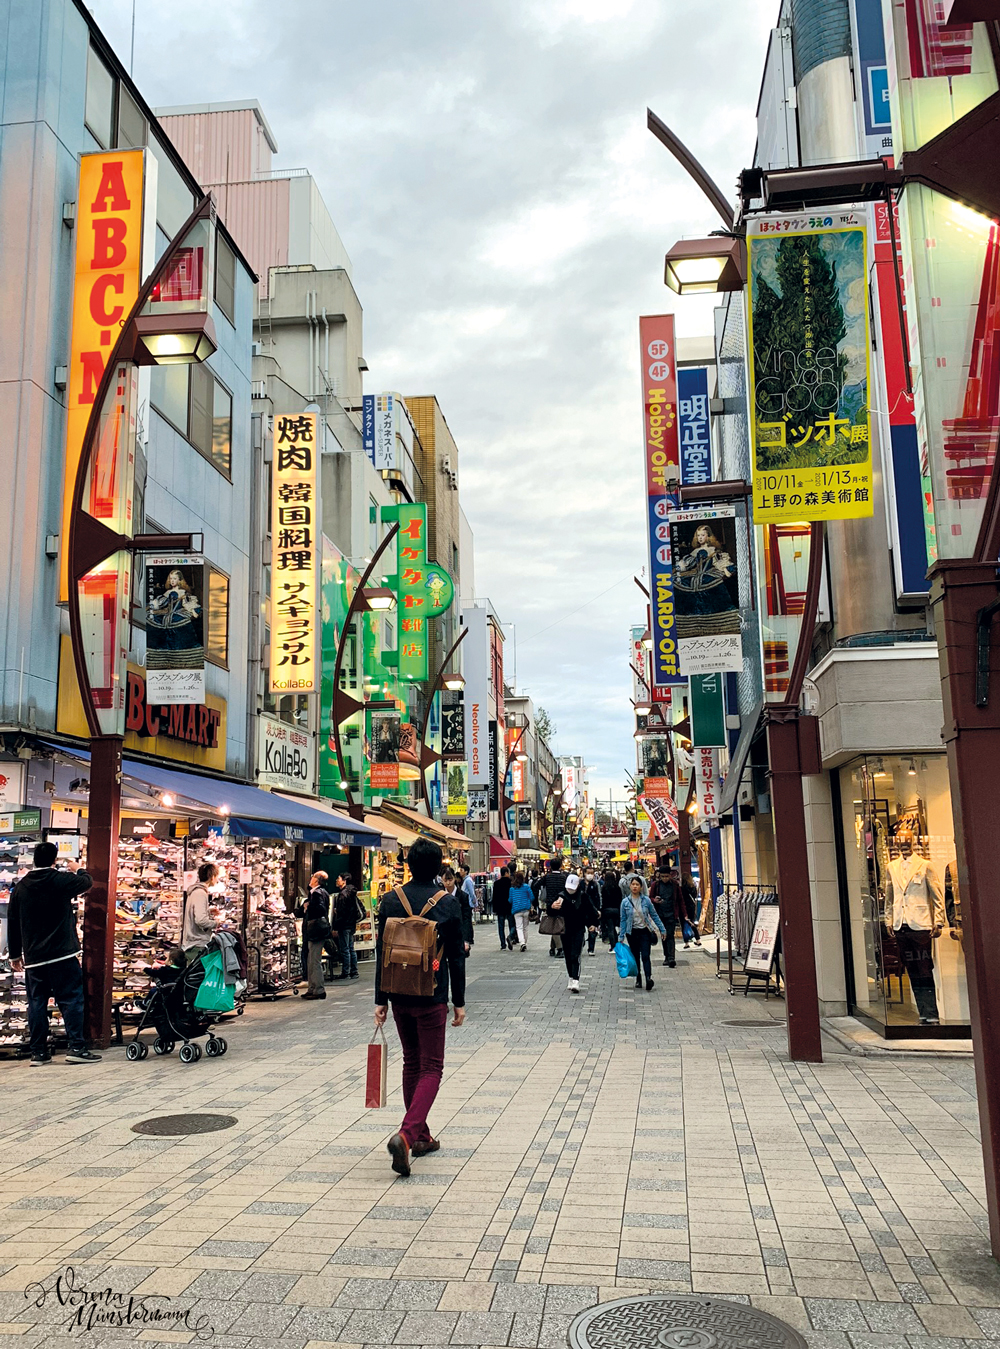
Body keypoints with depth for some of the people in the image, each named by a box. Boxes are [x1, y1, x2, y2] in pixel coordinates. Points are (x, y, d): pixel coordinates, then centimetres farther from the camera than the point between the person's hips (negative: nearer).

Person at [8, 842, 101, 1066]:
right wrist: (77, 870, 28)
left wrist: (15, 954, 20)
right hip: (62, 955, -5)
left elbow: (12, 923, 11)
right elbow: (87, 882, 7)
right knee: (72, 999, 0)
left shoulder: (20, 886, 5)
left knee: (37, 1003, 9)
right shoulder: (60, 880, -10)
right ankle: (77, 1048, -4)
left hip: (33, 958, 5)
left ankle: (38, 1052, 11)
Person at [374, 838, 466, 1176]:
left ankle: (421, 1136, 27)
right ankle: (406, 1134, -16)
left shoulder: (390, 900, -2)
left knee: (412, 1063, 18)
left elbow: (381, 953, -1)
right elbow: (456, 956, -4)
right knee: (431, 1068, 4)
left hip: (399, 996, 3)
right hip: (432, 998, -3)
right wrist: (459, 1002, 4)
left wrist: (381, 1000, 5)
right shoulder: (448, 902, -8)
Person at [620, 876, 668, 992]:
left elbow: (654, 915, 6)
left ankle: (649, 977, -25)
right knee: (636, 957, 7)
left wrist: (662, 929, 8)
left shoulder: (646, 900, -3)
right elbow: (623, 920, 3)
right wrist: (621, 936, 1)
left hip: (645, 931, -1)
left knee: (645, 956, -13)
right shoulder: (625, 902, -2)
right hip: (632, 932, 1)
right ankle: (638, 979, 18)